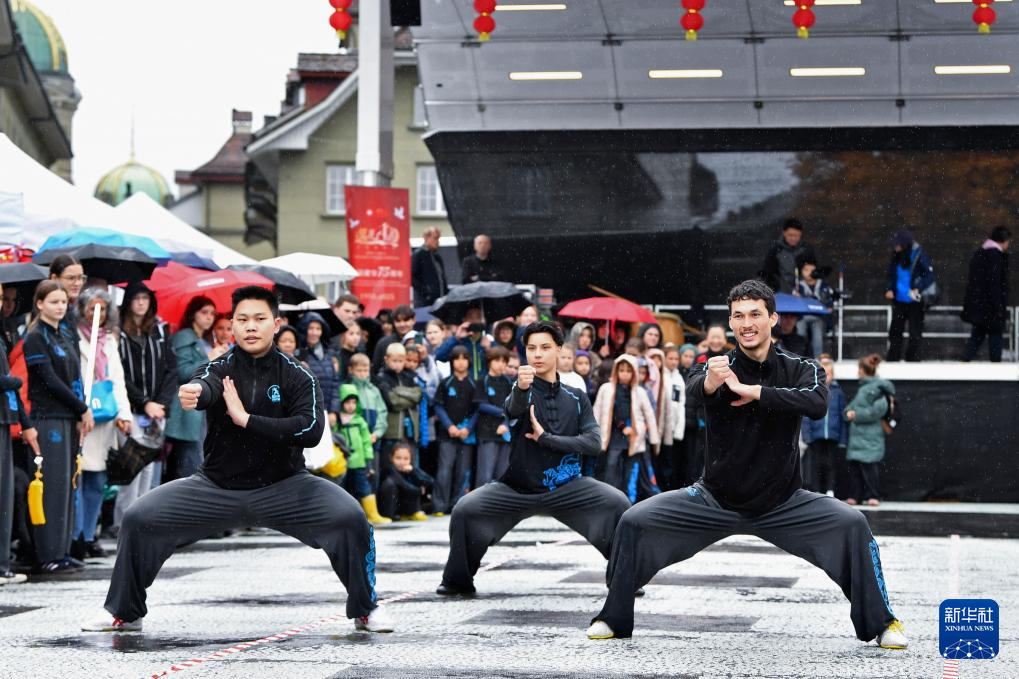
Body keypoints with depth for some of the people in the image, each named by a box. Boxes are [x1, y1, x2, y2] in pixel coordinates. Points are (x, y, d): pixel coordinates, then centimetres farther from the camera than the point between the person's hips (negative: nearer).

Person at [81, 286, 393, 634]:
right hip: (216, 486, 1)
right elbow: (205, 389, -33)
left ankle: (365, 609, -2)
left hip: (282, 487, -1)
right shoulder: (220, 369, -7)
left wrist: (247, 419, -26)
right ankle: (124, 612, 9)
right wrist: (192, 393, -58)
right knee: (139, 519, -12)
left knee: (351, 519, -24)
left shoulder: (297, 377, -6)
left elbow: (311, 430, -22)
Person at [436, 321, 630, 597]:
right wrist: (520, 389, -52)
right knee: (465, 511, -21)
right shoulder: (523, 389, -3)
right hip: (517, 488, -1)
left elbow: (593, 443, -5)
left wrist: (546, 438, -15)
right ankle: (459, 580, 2)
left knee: (617, 503, -22)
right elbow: (513, 409, -28)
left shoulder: (576, 398, 6)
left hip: (566, 488, 1)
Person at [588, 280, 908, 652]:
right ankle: (614, 618, 4)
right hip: (715, 499, 0)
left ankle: (880, 622, -4)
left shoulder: (798, 369, -6)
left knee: (853, 524, -21)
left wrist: (753, 391, -33)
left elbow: (817, 403, -28)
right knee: (635, 522, -14)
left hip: (783, 503, 0)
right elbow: (686, 394, -31)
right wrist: (708, 384, -54)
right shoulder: (717, 368, -8)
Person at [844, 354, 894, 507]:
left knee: (868, 465, -5)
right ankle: (854, 496, 15)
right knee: (854, 465, 9)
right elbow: (853, 405, 17)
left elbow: (879, 410, -22)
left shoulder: (876, 387, -12)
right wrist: (849, 412, -7)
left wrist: (857, 415, -17)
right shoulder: (862, 388, 16)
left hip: (870, 436, -9)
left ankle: (873, 496, 1)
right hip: (857, 434, 9)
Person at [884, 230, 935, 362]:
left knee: (915, 334, 3)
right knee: (895, 331, 8)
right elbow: (890, 275, 15)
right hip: (899, 301, 6)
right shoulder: (896, 257, 5)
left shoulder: (920, 256, -13)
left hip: (915, 302, -5)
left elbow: (930, 275, -15)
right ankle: (892, 360, 16)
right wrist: (888, 289, -3)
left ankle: (913, 360, 11)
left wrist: (918, 289, -26)